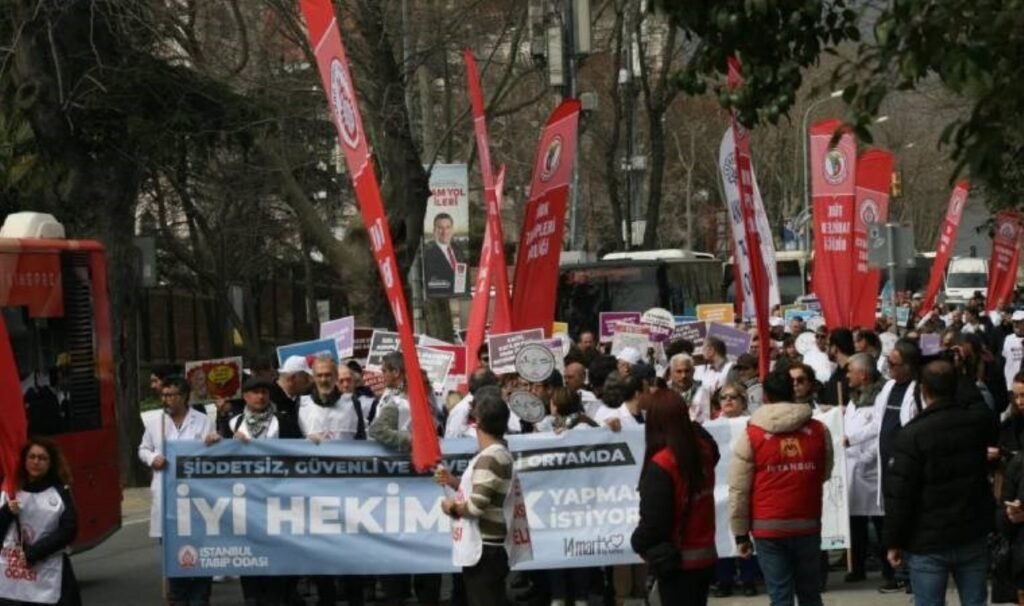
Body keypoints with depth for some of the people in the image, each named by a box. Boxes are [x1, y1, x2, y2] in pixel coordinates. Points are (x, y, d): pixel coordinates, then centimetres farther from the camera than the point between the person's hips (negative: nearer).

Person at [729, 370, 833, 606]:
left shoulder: (751, 435, -6)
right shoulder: (819, 431, 1)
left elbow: (739, 490, -5)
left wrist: (741, 533, 2)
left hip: (768, 528, -2)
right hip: (808, 524, 2)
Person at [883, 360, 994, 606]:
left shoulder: (912, 434, -16)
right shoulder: (978, 421, -3)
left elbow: (899, 495, -16)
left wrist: (894, 541, -7)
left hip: (928, 542, -4)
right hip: (973, 537, 4)